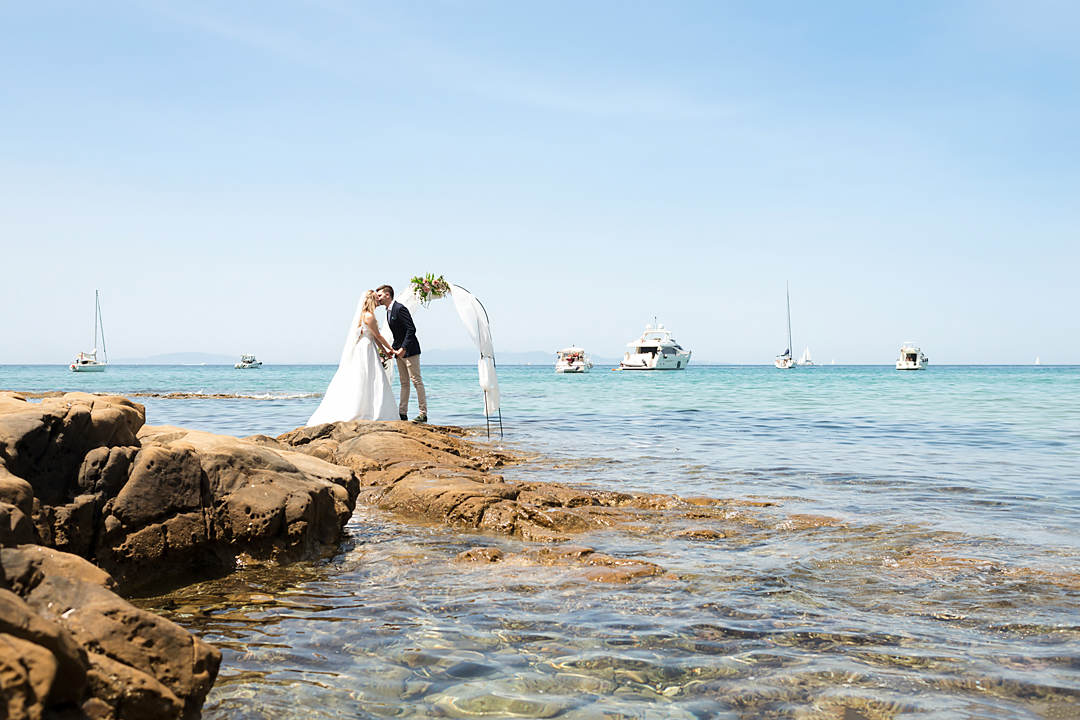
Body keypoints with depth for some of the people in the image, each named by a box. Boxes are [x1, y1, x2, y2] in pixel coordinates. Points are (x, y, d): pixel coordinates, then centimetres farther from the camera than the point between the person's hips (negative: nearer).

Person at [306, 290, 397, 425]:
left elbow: (374, 337, 18)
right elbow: (378, 336, -6)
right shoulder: (369, 316, -13)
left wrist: (385, 351, 17)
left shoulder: (363, 314, 17)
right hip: (366, 351, -9)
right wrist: (390, 348, 5)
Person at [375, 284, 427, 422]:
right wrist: (393, 349, 11)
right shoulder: (389, 311, 13)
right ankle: (402, 413, 13)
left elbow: (411, 329, -21)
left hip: (410, 350, -10)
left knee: (416, 381, -7)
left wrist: (403, 348, -24)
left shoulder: (400, 308, -16)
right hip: (400, 351, 10)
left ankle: (423, 414, -5)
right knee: (404, 383, 10)